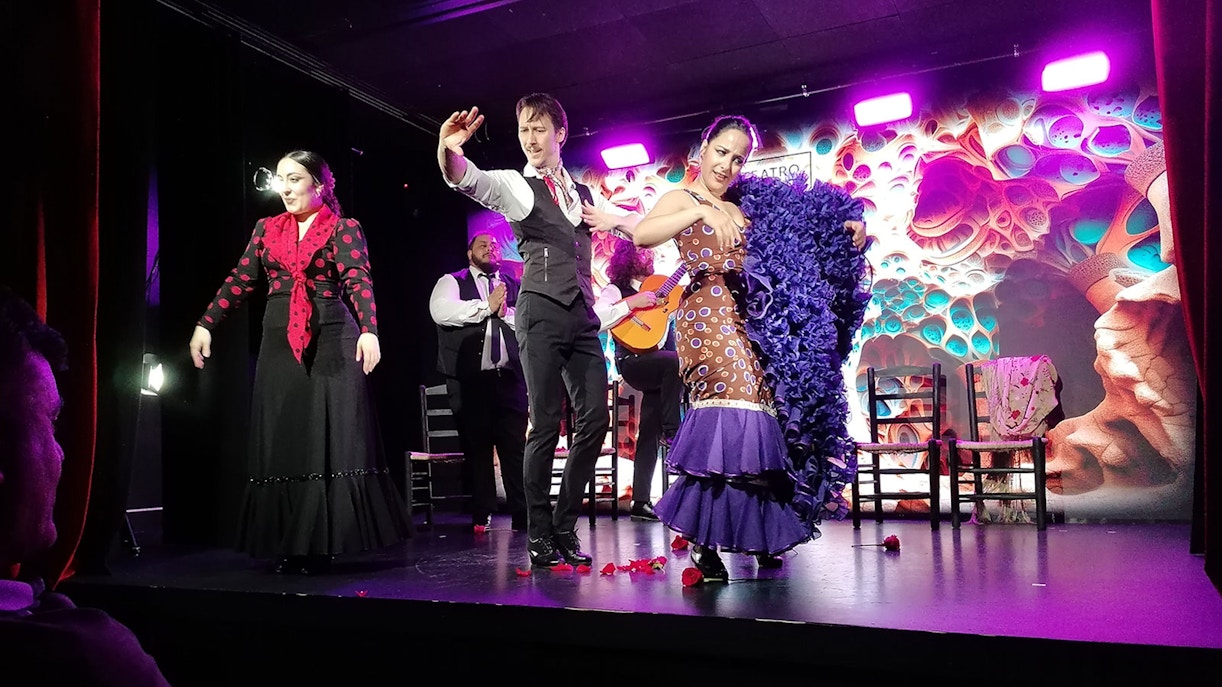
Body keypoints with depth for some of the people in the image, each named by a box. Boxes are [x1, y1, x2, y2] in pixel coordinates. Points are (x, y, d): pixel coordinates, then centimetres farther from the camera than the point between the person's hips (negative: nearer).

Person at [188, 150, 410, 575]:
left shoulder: (343, 228, 3)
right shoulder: (267, 229, 15)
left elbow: (359, 282, -11)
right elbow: (239, 282, 11)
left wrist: (368, 330, -27)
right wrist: (205, 325, 1)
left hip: (332, 342, -4)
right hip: (280, 345, 4)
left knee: (332, 440, -5)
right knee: (282, 442, 3)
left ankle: (323, 543, 2)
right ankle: (288, 545, 11)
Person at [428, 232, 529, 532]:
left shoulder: (515, 286, 18)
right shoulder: (452, 282, 10)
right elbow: (441, 312, -10)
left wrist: (506, 311, -8)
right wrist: (487, 306, -8)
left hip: (509, 376, 2)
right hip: (470, 379, -1)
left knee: (515, 446, -3)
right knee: (476, 447, 4)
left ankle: (522, 513, 3)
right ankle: (481, 515, 15)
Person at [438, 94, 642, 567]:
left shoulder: (584, 194, 21)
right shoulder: (515, 185, 5)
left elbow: (644, 228, 25)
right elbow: (467, 179, -16)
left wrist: (612, 220, 3)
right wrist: (449, 151, -39)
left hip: (583, 314, 5)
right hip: (542, 311, -5)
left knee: (595, 418, 1)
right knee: (545, 423, -6)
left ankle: (564, 527, 14)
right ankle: (539, 536, 5)